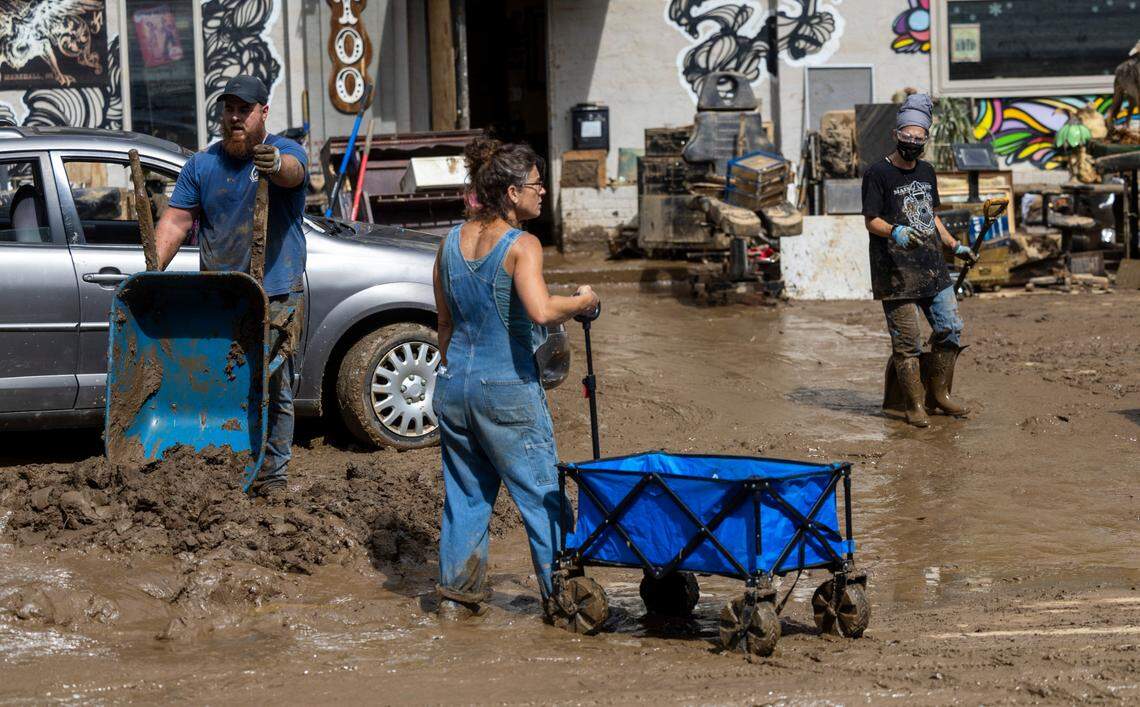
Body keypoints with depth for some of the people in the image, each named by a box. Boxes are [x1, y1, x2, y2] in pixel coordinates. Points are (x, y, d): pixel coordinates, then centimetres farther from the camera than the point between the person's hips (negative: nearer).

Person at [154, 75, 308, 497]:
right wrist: (152, 269, -11)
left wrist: (276, 165, -51)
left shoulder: (285, 152, 0)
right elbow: (176, 221, 5)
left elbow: (293, 172, -26)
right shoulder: (202, 165, 11)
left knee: (274, 391, 1)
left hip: (276, 299, -3)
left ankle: (272, 475, 8)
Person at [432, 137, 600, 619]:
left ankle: (457, 595, 19)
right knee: (543, 496, 5)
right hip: (509, 389, -6)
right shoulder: (521, 245, -14)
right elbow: (541, 311, -31)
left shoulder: (452, 242, 6)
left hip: (454, 385, 6)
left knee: (465, 493, 16)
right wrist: (583, 301, -14)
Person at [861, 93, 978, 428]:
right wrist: (895, 231, -30)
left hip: (933, 268, 7)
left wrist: (954, 245, 19)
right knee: (907, 340, -5)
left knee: (950, 330, 6)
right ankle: (913, 404, 3)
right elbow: (871, 220, -11)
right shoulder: (878, 173, -7)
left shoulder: (926, 171, 16)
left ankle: (938, 394, 20)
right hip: (896, 271, -7)